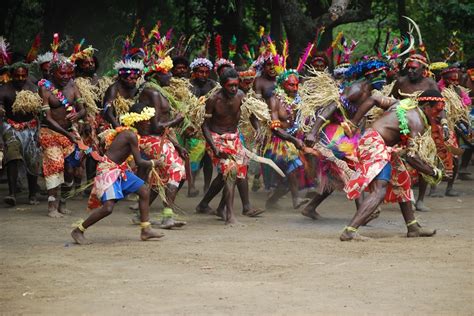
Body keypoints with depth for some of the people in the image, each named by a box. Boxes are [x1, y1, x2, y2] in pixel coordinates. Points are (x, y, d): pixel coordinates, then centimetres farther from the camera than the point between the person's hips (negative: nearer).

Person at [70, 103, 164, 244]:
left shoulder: (126, 131, 7)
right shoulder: (131, 135, -21)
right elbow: (139, 162, -18)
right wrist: (153, 163, -1)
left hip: (119, 169, 10)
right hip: (108, 169, -10)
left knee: (144, 190, 8)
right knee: (108, 207, -18)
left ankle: (146, 230, 13)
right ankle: (78, 231, -3)